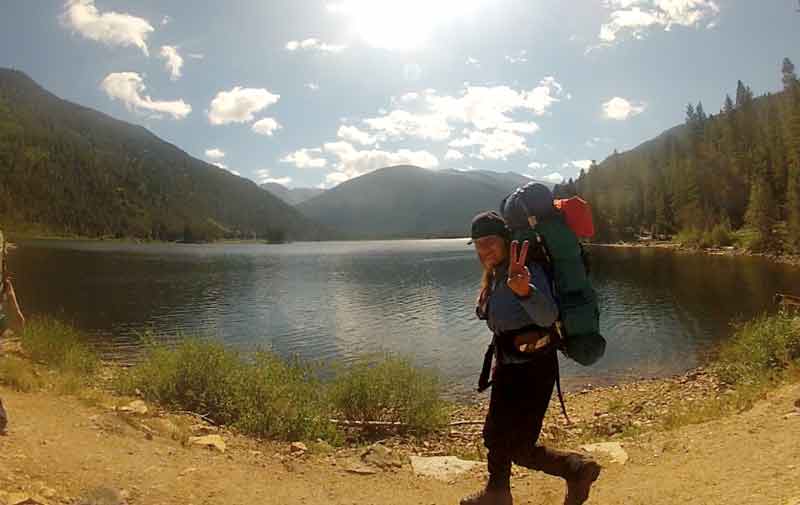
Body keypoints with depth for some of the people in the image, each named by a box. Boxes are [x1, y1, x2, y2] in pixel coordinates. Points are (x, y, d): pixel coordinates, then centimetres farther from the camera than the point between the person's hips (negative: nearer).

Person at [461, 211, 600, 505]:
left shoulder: (527, 270, -24)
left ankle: (578, 470, 20)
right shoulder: (496, 275, 4)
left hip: (532, 369, -9)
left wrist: (524, 290, -61)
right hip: (509, 367, 9)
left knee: (518, 448, 0)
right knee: (495, 435, 22)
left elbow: (548, 315, -42)